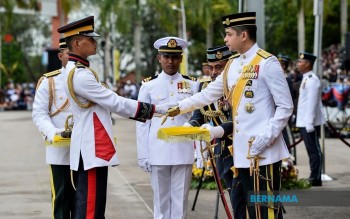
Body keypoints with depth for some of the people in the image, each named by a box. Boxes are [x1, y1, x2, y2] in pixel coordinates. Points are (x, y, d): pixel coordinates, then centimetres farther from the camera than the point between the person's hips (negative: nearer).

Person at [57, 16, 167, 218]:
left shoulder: (78, 70, 14)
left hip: (92, 147, 11)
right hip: (92, 149, -11)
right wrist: (157, 109, -10)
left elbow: (107, 103, 18)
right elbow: (114, 102, -18)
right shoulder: (79, 75, -19)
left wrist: (145, 113, 14)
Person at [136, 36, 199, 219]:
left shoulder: (192, 85, 5)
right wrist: (143, 155, 0)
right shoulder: (149, 86, 3)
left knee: (180, 198, 4)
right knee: (161, 199, 6)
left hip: (184, 152, 0)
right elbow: (142, 123, 4)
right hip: (158, 153, 0)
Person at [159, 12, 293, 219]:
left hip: (264, 152, -8)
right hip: (243, 152, 8)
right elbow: (208, 94, 23)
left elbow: (285, 107, -11)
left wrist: (266, 137, -18)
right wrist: (178, 108, 22)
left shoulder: (267, 63, -10)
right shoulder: (232, 66, 14)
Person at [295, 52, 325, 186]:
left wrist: (310, 123, -22)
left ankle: (316, 179, -2)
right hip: (304, 123, 10)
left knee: (314, 150, -5)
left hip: (310, 123, -10)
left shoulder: (312, 80, -15)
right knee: (312, 150, 13)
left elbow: (312, 103, -20)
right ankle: (314, 177, 18)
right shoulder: (306, 79, 15)